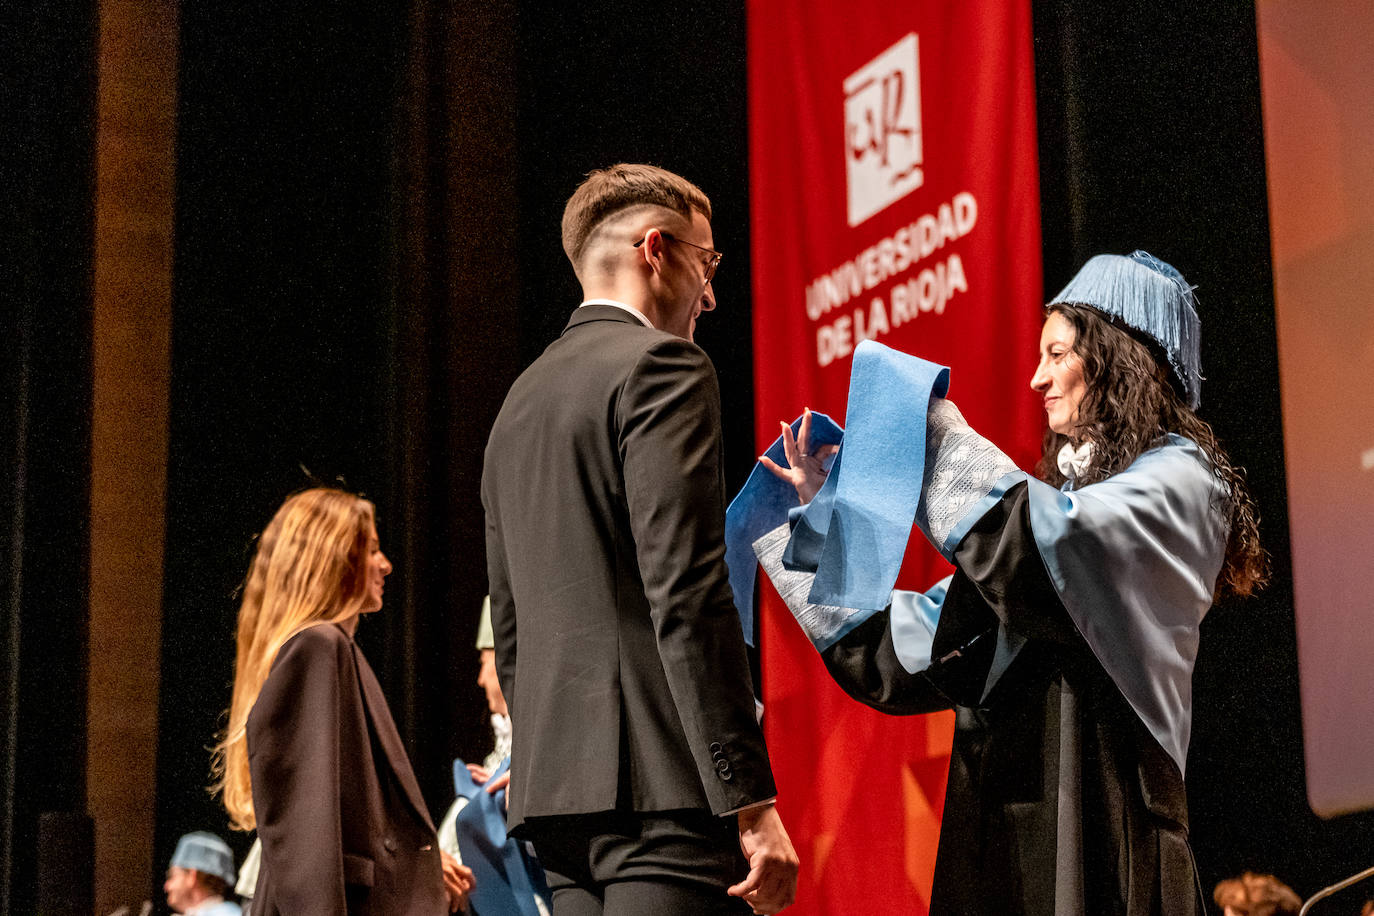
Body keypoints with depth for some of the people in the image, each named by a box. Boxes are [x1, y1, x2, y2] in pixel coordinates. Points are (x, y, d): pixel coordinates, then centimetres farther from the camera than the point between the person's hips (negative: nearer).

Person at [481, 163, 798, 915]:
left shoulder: (520, 401, 22)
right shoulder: (659, 367, -5)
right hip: (660, 784, -9)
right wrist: (751, 801, -17)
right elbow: (686, 602, -15)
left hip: (554, 790, 9)